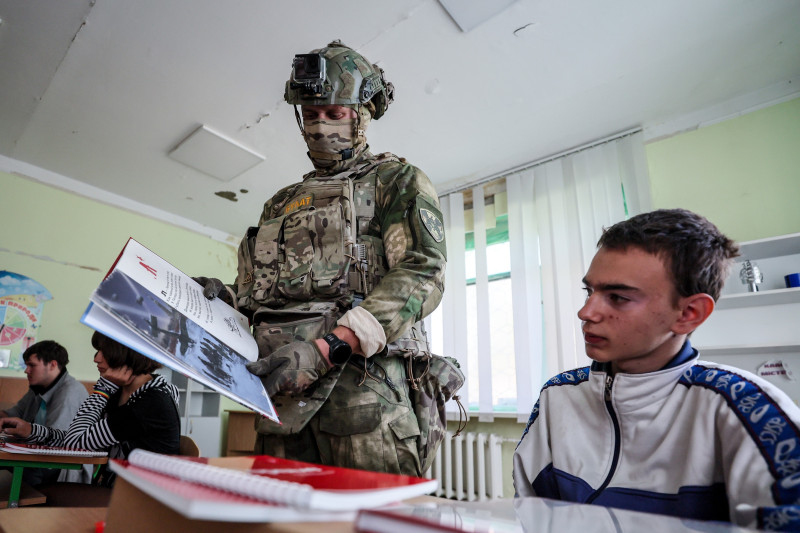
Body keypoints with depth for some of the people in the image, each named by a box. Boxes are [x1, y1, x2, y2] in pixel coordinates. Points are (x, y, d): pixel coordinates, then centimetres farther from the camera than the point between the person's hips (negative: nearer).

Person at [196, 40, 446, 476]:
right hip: (280, 391, 6)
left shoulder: (396, 181, 6)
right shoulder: (280, 204, 25)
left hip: (360, 386, -5)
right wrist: (224, 297, 2)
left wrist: (327, 348, -21)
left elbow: (422, 274, -10)